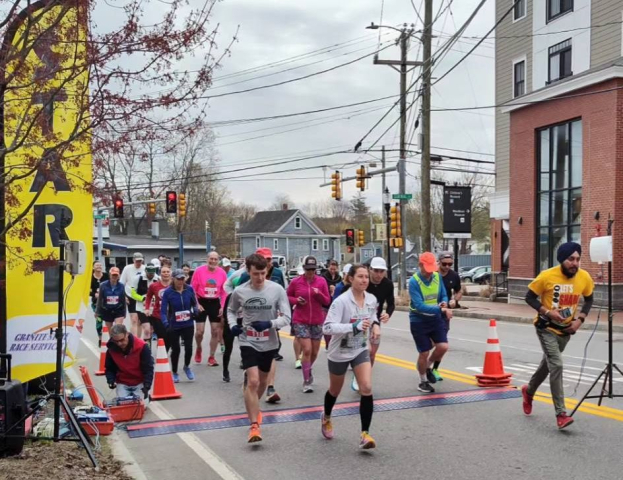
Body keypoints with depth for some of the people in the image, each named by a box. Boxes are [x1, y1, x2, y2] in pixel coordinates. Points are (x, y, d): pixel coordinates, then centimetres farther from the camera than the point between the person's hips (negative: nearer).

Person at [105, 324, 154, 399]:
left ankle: (146, 397, 24)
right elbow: (109, 368, 3)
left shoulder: (141, 347, -22)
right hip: (122, 384, 2)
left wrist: (146, 386, -26)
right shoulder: (111, 349, -12)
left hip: (140, 383, -2)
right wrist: (111, 381, -16)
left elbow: (148, 368, -16)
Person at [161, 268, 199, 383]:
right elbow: (163, 310, -16)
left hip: (188, 325, 2)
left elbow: (194, 303, 10)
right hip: (174, 326, -1)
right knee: (175, 349, 7)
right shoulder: (168, 292, -13)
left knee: (189, 347, -7)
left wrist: (195, 312, -10)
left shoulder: (189, 289, -4)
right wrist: (166, 324, -30)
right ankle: (174, 373, 30)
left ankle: (187, 367, 24)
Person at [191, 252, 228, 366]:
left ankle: (211, 357, 17)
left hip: (215, 303, 2)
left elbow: (224, 291, 3)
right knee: (199, 331, -4)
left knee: (215, 331, 5)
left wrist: (223, 306, -3)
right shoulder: (199, 271, -10)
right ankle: (199, 349, 28)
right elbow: (193, 289, -5)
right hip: (202, 302, -2)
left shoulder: (222, 273, -4)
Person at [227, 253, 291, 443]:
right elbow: (231, 310, 11)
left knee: (262, 381, 21)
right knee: (253, 381, -16)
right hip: (248, 342, -2)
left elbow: (286, 318, -9)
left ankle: (253, 408, 50)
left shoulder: (277, 290, -13)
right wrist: (233, 325, -8)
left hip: (269, 343, 2)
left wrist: (269, 324, -26)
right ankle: (254, 426, -9)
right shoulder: (239, 291, -9)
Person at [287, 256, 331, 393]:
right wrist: (296, 300, -13)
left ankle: (308, 370, 42)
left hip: (317, 321, 3)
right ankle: (307, 382, 0)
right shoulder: (295, 282, -5)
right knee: (307, 350, -11)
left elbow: (327, 301, 2)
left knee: (314, 352, 12)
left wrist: (319, 294, -18)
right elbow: (287, 297, 8)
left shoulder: (321, 281, -2)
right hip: (300, 321, -3)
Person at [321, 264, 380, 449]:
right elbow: (327, 327, -32)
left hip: (361, 350, 4)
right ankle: (326, 418, 48)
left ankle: (365, 434, -8)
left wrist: (375, 325, -4)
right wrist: (354, 326, -41)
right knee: (335, 390, 17)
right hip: (339, 352, -3)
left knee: (367, 389, -15)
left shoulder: (372, 299, -5)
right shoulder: (341, 301, -24)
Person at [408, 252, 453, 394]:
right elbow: (420, 306, -27)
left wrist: (444, 302, -17)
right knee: (424, 353, 2)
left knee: (443, 346, -8)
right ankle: (423, 381, 25)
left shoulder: (437, 276, -3)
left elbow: (443, 295, 8)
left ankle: (428, 367, 22)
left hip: (436, 318, 5)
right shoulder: (414, 281, -20)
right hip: (419, 321, -4)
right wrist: (441, 309, -34)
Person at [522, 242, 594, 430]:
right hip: (547, 328, -5)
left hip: (566, 329, 5)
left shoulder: (584, 277, -11)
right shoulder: (547, 276, -22)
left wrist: (580, 319, -7)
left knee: (549, 363, 20)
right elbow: (529, 297, -11)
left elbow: (589, 300, 7)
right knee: (556, 365, -17)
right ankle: (561, 414, -14)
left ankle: (529, 391, 47)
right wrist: (547, 312, -24)